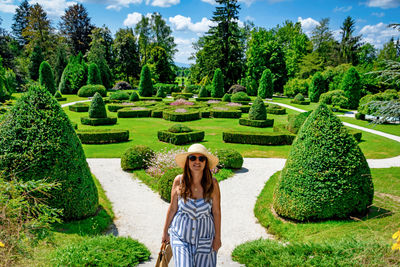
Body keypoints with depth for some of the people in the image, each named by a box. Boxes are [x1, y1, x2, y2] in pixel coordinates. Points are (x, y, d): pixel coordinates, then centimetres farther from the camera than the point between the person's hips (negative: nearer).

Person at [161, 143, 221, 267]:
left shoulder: (212, 184, -12)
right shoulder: (179, 181, -11)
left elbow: (216, 212, -4)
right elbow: (172, 208, -1)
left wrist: (217, 237, 2)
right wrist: (165, 232, 8)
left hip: (204, 238, 1)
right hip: (181, 237, 0)